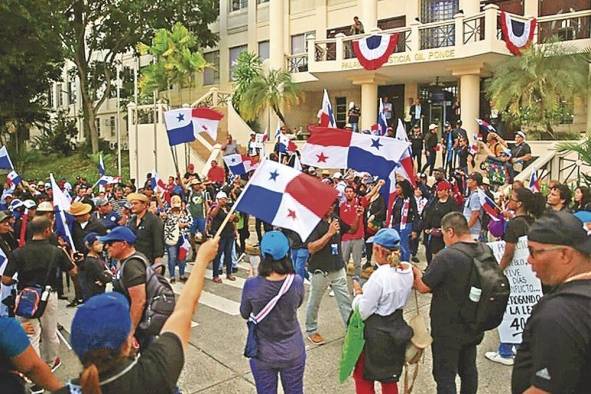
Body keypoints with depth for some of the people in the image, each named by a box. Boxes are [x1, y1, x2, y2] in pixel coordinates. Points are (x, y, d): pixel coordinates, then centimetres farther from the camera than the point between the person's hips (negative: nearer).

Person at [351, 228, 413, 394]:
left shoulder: (379, 276, -28)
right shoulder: (408, 270, -5)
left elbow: (363, 313, -22)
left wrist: (358, 292, -5)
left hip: (376, 335, -7)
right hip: (397, 330, 7)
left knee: (363, 377, 15)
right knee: (390, 379, 25)